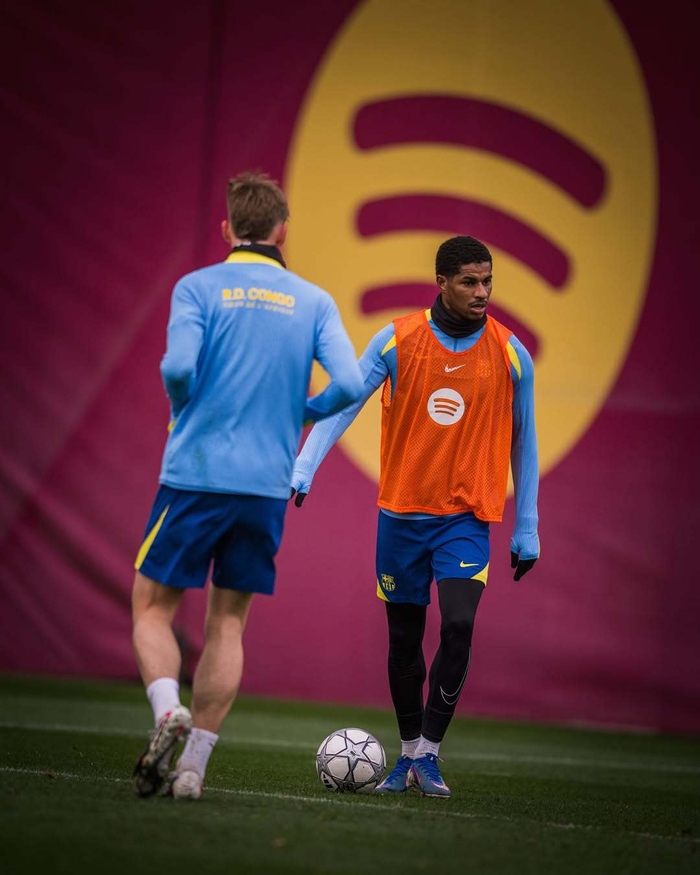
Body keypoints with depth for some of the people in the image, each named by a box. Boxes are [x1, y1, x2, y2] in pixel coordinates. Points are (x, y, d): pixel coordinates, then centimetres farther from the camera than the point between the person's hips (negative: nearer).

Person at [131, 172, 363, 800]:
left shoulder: (198, 288, -1)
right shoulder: (314, 301, 6)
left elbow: (178, 367, -16)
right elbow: (349, 384, -6)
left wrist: (183, 409, 6)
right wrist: (301, 414, 13)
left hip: (195, 474, -2)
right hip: (268, 486, 2)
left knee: (153, 606, 8)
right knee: (228, 624, 9)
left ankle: (168, 710, -19)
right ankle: (193, 765, 3)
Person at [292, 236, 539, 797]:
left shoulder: (511, 355, -2)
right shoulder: (397, 340, -4)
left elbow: (523, 444, 6)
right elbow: (343, 404, -3)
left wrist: (527, 530, 6)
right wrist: (303, 468, -17)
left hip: (466, 518, -1)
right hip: (402, 513, 1)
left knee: (458, 625, -19)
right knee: (404, 638, 8)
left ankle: (430, 755, -9)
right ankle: (409, 756, 24)